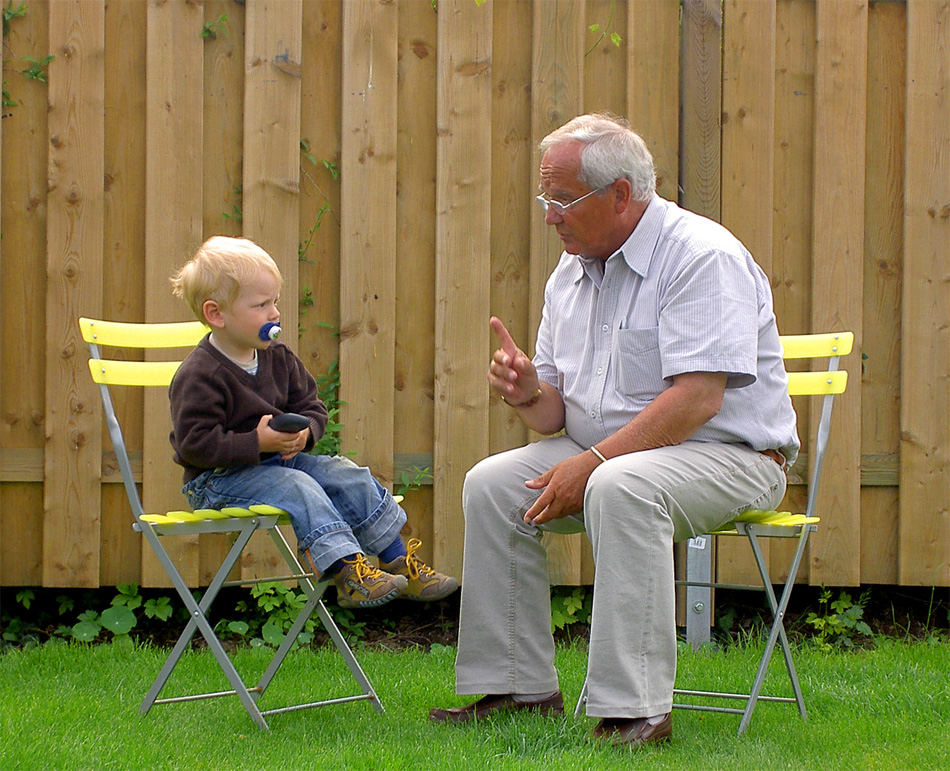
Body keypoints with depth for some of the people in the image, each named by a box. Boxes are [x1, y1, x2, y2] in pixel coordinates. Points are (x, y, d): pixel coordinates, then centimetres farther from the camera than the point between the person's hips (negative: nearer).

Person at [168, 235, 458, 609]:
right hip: (217, 479, -8)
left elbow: (310, 406, 14)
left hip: (278, 460, 8)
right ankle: (348, 573, -39)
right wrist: (257, 443, -29)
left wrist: (304, 432, -10)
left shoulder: (278, 358, 5)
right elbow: (196, 444, -24)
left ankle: (401, 564, -2)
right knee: (296, 487, -31)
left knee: (348, 477, -6)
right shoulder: (199, 376, -20)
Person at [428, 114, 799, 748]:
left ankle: (635, 710, -36)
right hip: (606, 454, 8)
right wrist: (529, 394, -11)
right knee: (492, 484, -8)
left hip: (730, 456, -8)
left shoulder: (702, 256, -16)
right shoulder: (572, 273, 11)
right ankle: (520, 687, -4)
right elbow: (559, 410, 14)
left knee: (621, 487, -36)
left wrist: (592, 462, -28)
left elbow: (697, 398, -26)